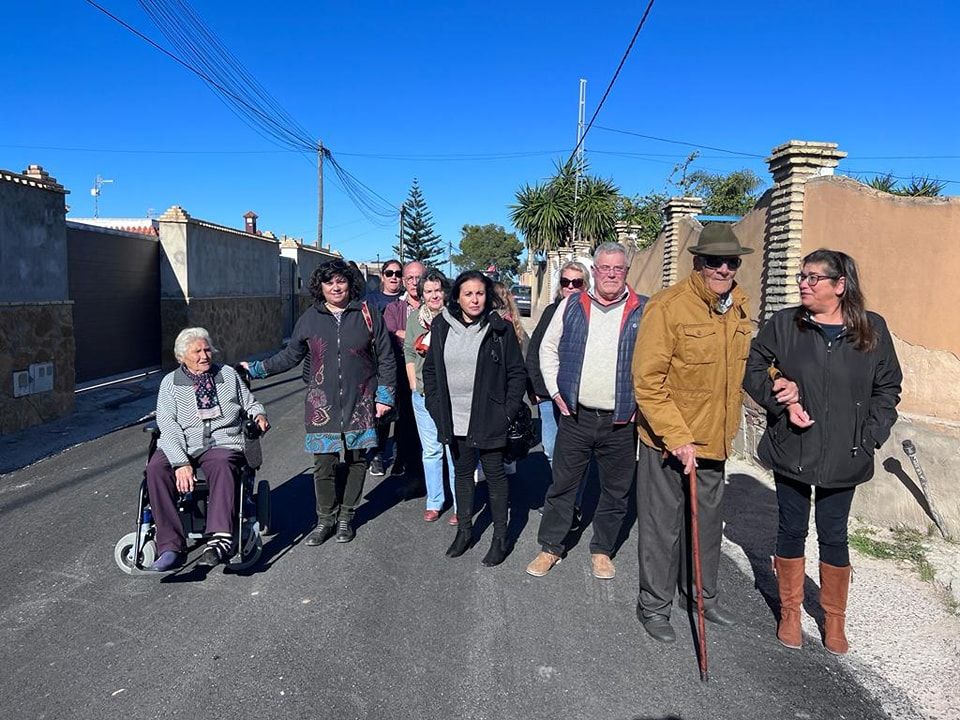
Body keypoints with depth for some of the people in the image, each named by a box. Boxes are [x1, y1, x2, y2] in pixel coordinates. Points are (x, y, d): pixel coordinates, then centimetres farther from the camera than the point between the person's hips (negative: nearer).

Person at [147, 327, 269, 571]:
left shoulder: (228, 374, 16)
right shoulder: (170, 383, 10)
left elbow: (249, 403, 27)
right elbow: (168, 425, -2)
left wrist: (259, 414, 0)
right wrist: (181, 462, -17)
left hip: (223, 443, -1)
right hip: (181, 447, 1)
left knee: (223, 465, -36)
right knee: (155, 469, -30)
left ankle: (221, 540, -49)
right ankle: (171, 547, -30)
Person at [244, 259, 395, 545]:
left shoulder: (367, 313, 0)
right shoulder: (310, 318, 4)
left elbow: (385, 357, 3)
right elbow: (290, 355, 15)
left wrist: (384, 395, 0)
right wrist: (257, 369, 10)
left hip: (360, 403, 0)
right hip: (323, 403, 1)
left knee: (356, 460, 8)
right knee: (324, 463, 1)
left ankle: (345, 517, 24)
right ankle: (325, 519, 20)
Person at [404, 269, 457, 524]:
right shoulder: (415, 318, 9)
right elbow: (409, 353, 13)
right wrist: (413, 385, 6)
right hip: (423, 395, 4)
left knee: (454, 450, 1)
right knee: (431, 450, 11)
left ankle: (460, 506, 13)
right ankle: (434, 503, 23)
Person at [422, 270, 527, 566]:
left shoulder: (500, 329, -7)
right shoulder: (441, 327, 2)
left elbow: (517, 373, -4)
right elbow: (430, 369, 10)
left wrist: (508, 412, -9)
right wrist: (436, 406, 4)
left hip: (488, 420, -3)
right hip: (454, 420, 4)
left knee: (494, 474, 7)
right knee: (462, 473, 16)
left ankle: (500, 537, 20)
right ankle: (464, 531, 31)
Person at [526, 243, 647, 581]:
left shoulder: (643, 311, -1)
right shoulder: (571, 306, 4)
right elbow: (548, 348, 10)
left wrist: (642, 401, -4)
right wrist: (555, 391, 3)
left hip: (621, 421, 0)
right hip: (575, 417, 1)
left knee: (616, 490, 13)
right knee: (562, 485, 10)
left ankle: (602, 550, 32)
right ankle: (550, 547, 26)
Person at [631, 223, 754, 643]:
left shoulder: (738, 308, 3)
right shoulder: (667, 307, -19)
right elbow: (647, 383, -20)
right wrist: (678, 439, -23)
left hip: (713, 440, 7)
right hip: (667, 441, -6)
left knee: (708, 522, 21)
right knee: (663, 526, 7)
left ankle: (704, 595, 42)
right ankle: (654, 605, 27)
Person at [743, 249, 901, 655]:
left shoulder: (872, 330, -1)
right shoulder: (783, 324, -4)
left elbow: (888, 389, 5)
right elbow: (753, 370, 3)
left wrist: (869, 434, -6)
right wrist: (782, 401, -12)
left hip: (843, 457, 0)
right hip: (790, 450, 0)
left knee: (834, 535, 12)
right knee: (791, 530, 12)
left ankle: (834, 619, 31)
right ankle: (790, 611, 30)